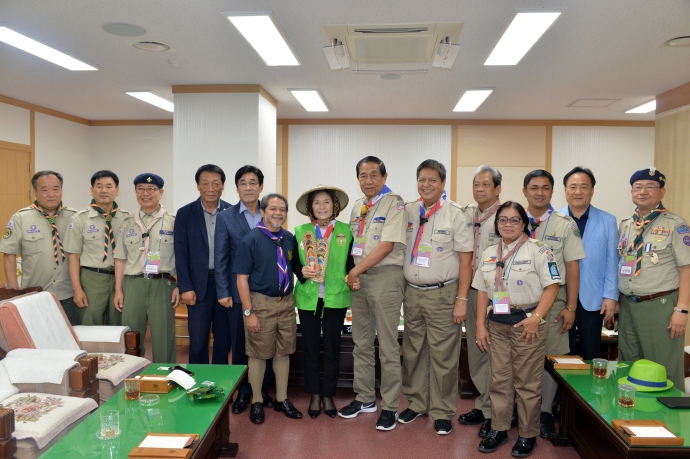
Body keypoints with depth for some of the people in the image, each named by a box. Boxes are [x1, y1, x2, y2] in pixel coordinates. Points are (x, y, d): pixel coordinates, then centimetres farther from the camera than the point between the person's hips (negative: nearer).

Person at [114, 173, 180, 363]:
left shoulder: (173, 222, 1)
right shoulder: (128, 224, 12)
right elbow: (121, 259, 13)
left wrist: (179, 286, -7)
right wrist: (118, 290, 8)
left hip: (162, 285, -3)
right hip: (133, 285, 3)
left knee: (163, 339, 2)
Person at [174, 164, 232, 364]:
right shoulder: (185, 213, -1)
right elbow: (181, 253, -1)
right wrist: (185, 287, -7)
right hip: (199, 284, -1)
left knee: (224, 339, 11)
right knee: (197, 340, 3)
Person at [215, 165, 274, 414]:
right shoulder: (225, 217, 1)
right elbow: (220, 258, 0)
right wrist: (223, 292, -5)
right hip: (238, 291, -1)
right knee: (239, 344, 8)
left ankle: (262, 390, 25)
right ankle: (243, 391, 24)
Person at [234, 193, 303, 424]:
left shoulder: (289, 239, 5)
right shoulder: (251, 239, -10)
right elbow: (242, 278, -11)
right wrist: (249, 312, -14)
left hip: (286, 301, 5)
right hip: (261, 302, -4)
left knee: (283, 352, 13)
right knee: (258, 354, 7)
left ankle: (282, 399, 28)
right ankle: (257, 401, 24)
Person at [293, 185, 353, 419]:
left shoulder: (346, 231, 0)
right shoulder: (300, 231, 2)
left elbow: (351, 264, 3)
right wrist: (302, 272, -13)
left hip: (336, 298, -1)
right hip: (308, 298, 1)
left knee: (332, 347, 7)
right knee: (310, 346, 9)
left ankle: (328, 395, 23)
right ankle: (314, 395, 24)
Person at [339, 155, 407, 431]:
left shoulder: (394, 204, -9)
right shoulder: (358, 207, 14)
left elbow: (387, 245, -16)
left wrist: (355, 271, -12)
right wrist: (353, 274, 3)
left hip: (385, 276, -7)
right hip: (359, 277, 7)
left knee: (387, 346, 0)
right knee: (361, 343, 14)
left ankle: (390, 406, 13)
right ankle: (365, 398, 28)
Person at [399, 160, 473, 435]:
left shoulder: (455, 214, -7)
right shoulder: (408, 212, 6)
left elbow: (465, 260, -7)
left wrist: (462, 299, -11)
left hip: (442, 294, -4)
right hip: (412, 292, 5)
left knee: (442, 355, 2)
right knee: (413, 352, 14)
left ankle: (442, 412, 18)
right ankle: (416, 403, 30)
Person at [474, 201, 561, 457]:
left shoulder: (538, 250, -6)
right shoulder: (489, 254, 10)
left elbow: (552, 286, -11)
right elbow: (482, 291, 11)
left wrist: (536, 317, -19)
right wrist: (480, 325, 6)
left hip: (526, 321, -5)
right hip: (497, 323, 5)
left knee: (527, 382, 4)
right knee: (499, 379, 12)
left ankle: (528, 435, 19)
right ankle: (499, 429, 25)